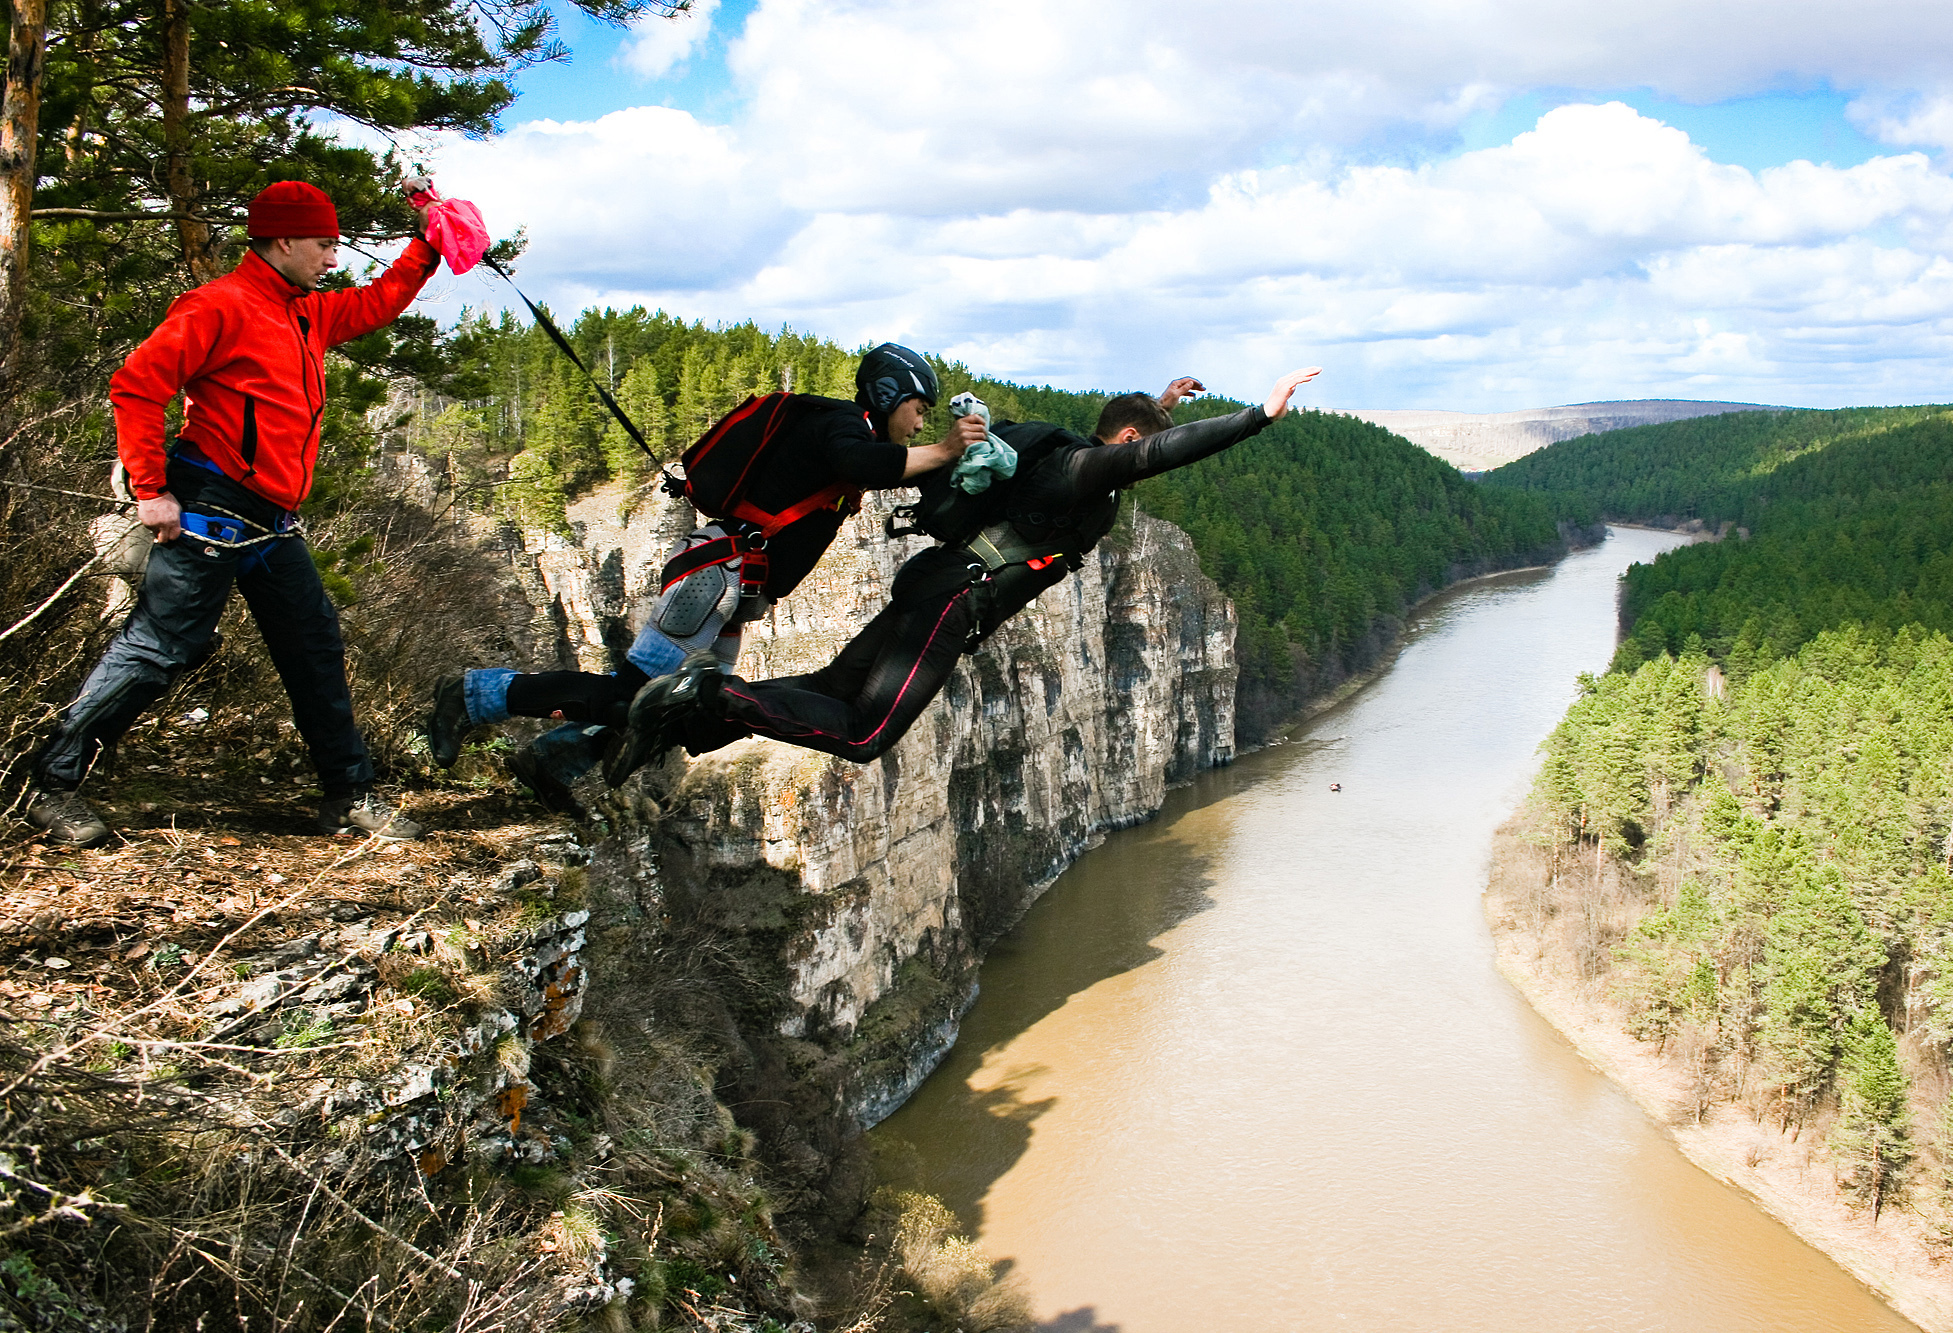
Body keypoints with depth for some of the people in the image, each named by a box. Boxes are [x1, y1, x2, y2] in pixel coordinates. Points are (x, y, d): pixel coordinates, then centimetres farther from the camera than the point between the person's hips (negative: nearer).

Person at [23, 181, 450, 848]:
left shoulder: (308, 314, 16)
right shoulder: (221, 306, -11)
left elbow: (375, 302, 32)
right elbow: (135, 385, -15)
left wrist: (428, 244, 22)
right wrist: (150, 489, -17)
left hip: (271, 526, 9)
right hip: (211, 514, -9)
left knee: (316, 646, 8)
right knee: (159, 647, -6)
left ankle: (349, 795, 16)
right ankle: (54, 785, 7)